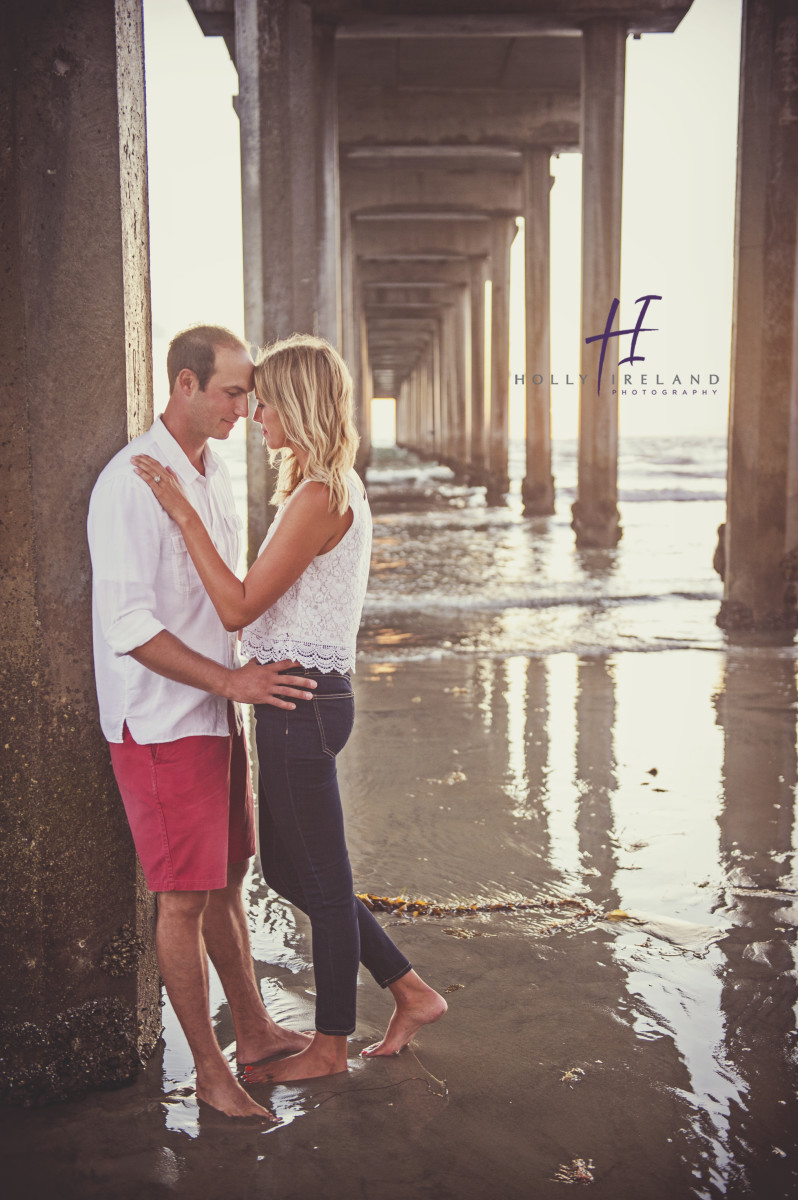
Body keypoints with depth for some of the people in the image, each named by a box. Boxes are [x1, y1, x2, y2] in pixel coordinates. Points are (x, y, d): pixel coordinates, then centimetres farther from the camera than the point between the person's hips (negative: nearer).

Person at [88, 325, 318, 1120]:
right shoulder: (131, 482, -18)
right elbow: (128, 624, -22)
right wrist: (230, 680, -24)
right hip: (160, 726, -8)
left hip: (215, 716, 8)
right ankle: (209, 1070, 17)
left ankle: (254, 1031, 33)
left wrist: (251, 676, 17)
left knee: (227, 881, 18)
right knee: (185, 898, 2)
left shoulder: (213, 473, 10)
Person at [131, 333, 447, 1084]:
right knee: (287, 869, 20)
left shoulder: (318, 497, -19)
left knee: (323, 880, 6)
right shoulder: (338, 488, 13)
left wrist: (182, 513, -19)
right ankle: (410, 992, 30)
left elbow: (238, 606, -21)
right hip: (304, 695, 10)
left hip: (300, 700, -10)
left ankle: (330, 1044, 25)